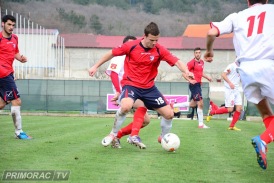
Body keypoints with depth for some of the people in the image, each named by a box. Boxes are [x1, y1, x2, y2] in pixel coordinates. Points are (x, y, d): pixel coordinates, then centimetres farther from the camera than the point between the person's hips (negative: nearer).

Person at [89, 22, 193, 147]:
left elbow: (177, 62, -18)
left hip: (149, 87, 3)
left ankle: (163, 138, 28)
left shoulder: (159, 50, -9)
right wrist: (95, 66, 5)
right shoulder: (131, 46, -13)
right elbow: (111, 54, 1)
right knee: (126, 106, -36)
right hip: (130, 84, -3)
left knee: (169, 114, -1)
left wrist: (186, 71, -39)